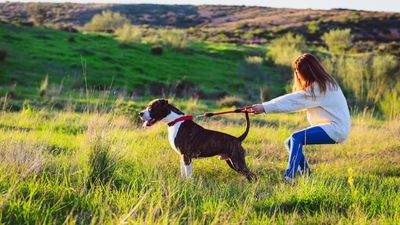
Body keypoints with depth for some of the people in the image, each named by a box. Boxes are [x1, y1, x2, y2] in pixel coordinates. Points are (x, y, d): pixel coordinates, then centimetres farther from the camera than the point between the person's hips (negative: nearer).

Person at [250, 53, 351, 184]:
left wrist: (264, 108, -23)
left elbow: (293, 101, -22)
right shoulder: (321, 84, 15)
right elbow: (294, 99, 10)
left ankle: (288, 178, -31)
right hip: (329, 126, 10)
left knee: (296, 138, -25)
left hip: (336, 128, -10)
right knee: (290, 143, 3)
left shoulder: (319, 88, -17)